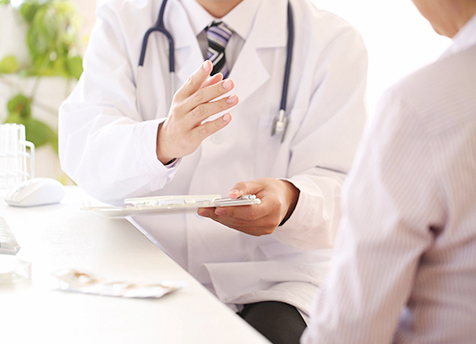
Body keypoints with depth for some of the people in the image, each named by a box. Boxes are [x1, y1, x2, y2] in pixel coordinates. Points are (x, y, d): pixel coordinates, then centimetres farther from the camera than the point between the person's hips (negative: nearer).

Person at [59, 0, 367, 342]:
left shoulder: (333, 41, 0)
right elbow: (79, 150, -10)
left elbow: (340, 188, -5)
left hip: (273, 279, -1)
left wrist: (289, 200, -28)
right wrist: (163, 142, -31)